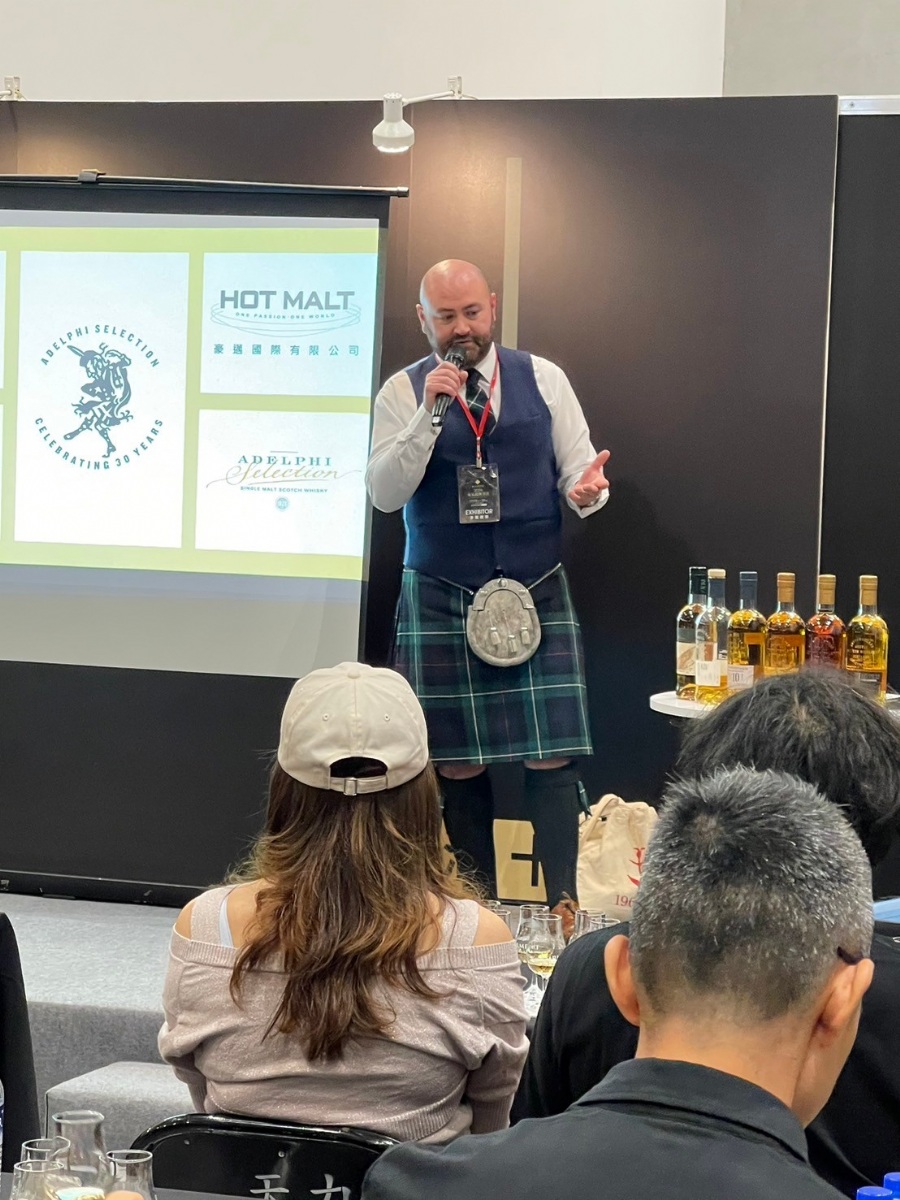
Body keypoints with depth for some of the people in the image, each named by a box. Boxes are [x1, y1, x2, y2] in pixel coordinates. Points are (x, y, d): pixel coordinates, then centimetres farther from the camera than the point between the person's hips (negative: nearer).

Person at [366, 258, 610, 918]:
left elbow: (579, 467, 5)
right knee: (458, 764, 2)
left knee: (552, 755, -7)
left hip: (538, 593, 0)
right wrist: (430, 413, -18)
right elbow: (385, 493, -7)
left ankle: (563, 906, -3)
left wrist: (587, 488, -19)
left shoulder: (543, 379, 5)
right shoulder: (404, 392, 1)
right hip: (441, 600, 0)